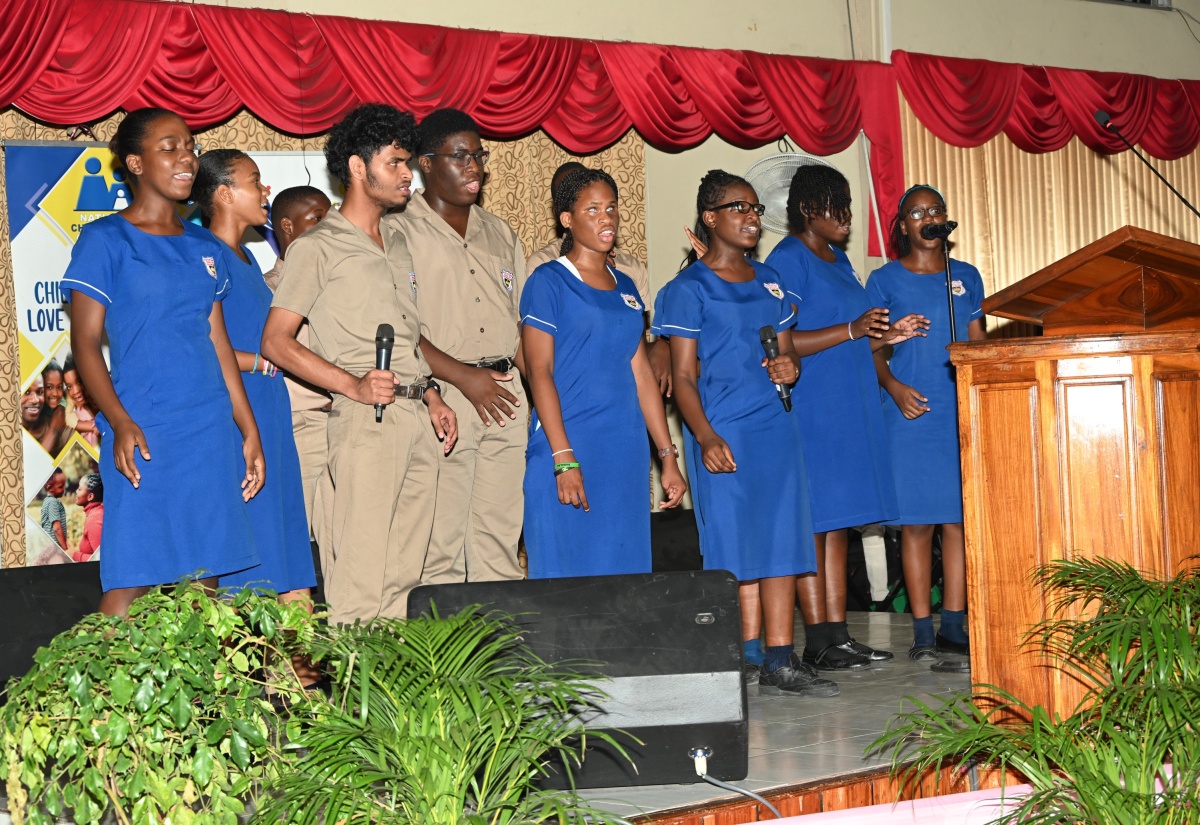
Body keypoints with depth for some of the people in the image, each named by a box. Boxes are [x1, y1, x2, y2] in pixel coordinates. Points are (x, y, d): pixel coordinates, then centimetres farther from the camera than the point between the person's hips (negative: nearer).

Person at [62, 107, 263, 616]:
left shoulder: (207, 249, 15)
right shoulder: (105, 240, -1)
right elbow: (85, 343, -5)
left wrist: (249, 430, 14)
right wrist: (120, 423, -18)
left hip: (212, 431, 5)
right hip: (144, 437, -5)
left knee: (204, 579, 6)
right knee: (131, 582, -7)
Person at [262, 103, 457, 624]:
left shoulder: (397, 243, 21)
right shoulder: (317, 249, -2)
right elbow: (276, 341, -8)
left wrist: (433, 398, 14)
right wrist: (354, 386, -18)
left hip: (417, 416, 7)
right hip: (366, 421, -7)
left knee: (403, 573, 9)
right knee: (360, 577, -10)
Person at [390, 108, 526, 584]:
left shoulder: (499, 234, 19)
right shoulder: (399, 232, 0)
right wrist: (464, 376, -14)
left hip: (506, 395, 5)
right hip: (442, 398, -5)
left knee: (501, 539, 6)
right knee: (439, 545, -5)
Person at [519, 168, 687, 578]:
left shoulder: (625, 287, 15)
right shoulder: (548, 281, -3)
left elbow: (642, 375, 15)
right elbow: (539, 372, -10)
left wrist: (668, 456, 11)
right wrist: (564, 459, -18)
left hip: (625, 452, 6)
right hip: (567, 450, -6)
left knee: (623, 572, 7)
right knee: (566, 581, -3)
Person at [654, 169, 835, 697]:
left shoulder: (768, 282, 17)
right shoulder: (689, 289, -1)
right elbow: (683, 376, -5)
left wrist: (789, 366, -2)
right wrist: (705, 437, -18)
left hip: (775, 426, 6)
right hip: (722, 432, -5)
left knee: (783, 539, 1)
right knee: (735, 546, -4)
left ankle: (781, 663, 5)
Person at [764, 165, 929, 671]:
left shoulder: (839, 260, 20)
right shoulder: (787, 259, -8)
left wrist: (886, 336, 9)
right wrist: (851, 330, -20)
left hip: (849, 409, 9)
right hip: (810, 411, -9)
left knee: (839, 523, 9)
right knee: (811, 524, -6)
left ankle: (839, 635, 12)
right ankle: (818, 643, -2)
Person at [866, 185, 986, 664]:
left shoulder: (966, 277, 15)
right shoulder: (885, 280, 7)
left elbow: (978, 341, 17)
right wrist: (893, 386, -13)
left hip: (962, 411, 3)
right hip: (910, 411, -3)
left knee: (960, 517, 1)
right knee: (916, 520, -3)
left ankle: (954, 626, 9)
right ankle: (923, 630, 3)